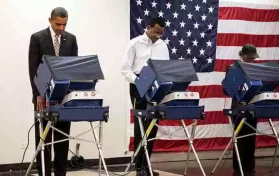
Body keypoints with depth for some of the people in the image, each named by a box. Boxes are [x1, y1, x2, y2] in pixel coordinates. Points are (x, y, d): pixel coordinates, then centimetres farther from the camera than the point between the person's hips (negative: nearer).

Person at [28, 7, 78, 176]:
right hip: (43, 94, -3)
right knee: (43, 136, 2)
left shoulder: (71, 39, 6)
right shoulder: (37, 37, -4)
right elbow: (33, 68, -7)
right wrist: (38, 94, -14)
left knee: (63, 136, 6)